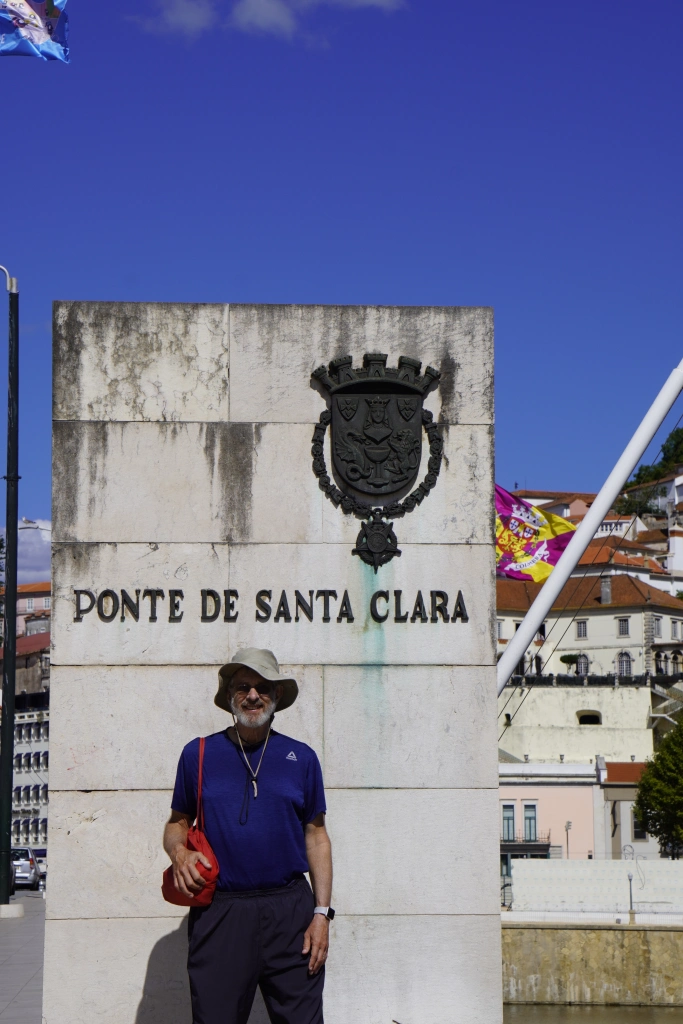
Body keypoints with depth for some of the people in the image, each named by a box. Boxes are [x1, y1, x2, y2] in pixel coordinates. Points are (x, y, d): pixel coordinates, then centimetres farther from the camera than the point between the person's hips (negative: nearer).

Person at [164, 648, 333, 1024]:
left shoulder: (301, 757, 9)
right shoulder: (198, 754, 8)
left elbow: (316, 836, 9)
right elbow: (177, 823, 15)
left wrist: (322, 912, 1)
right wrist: (179, 853, -9)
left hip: (290, 910, 0)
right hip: (219, 914, 0)